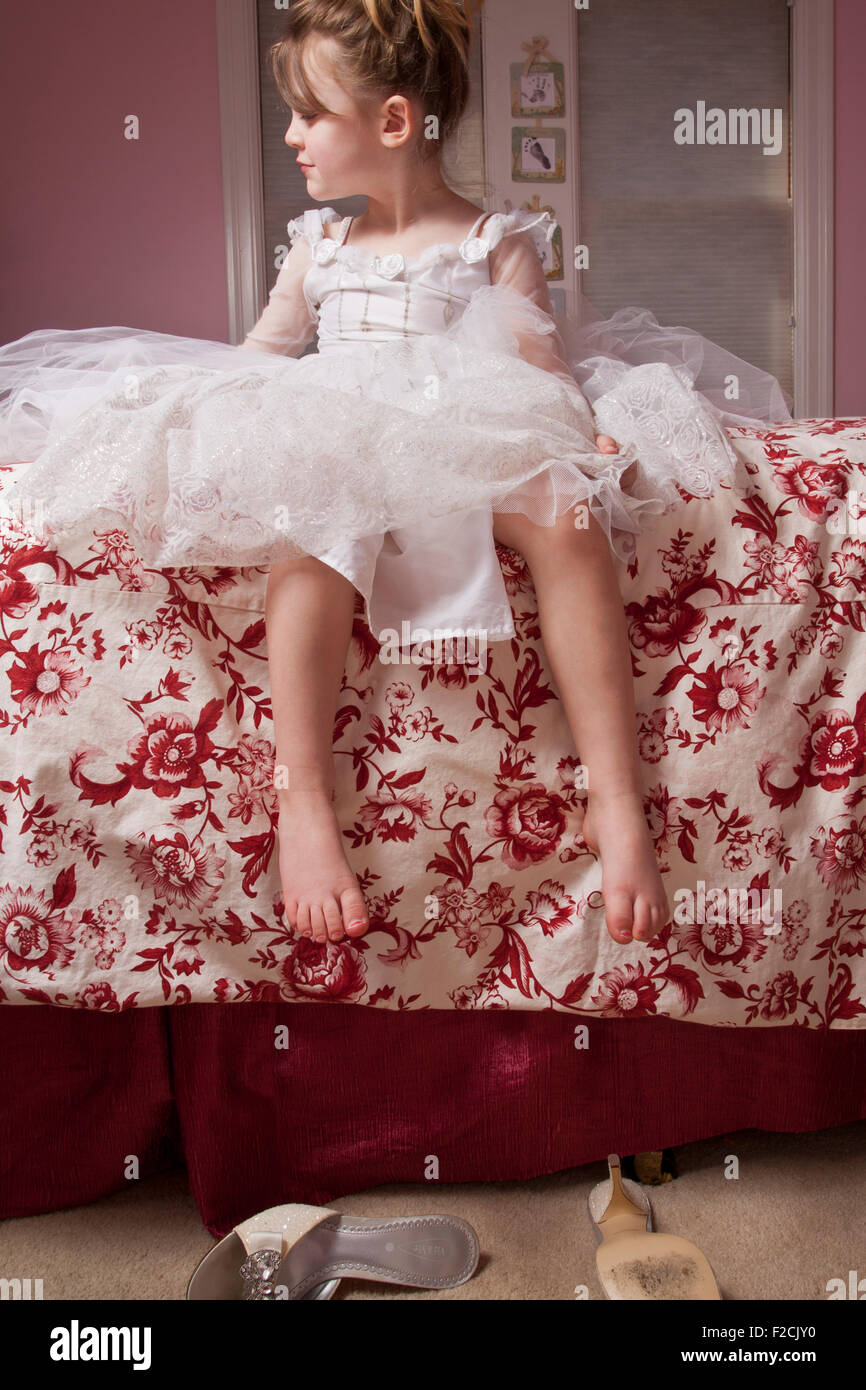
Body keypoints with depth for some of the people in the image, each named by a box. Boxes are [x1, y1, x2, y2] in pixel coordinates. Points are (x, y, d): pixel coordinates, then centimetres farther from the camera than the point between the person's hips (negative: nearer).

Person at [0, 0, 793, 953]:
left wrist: (589, 442, -14)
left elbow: (543, 367, 5)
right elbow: (259, 355, 26)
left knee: (565, 514, -34)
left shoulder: (496, 243, 12)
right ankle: (302, 801, -37)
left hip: (471, 448, -1)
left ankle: (615, 803, -33)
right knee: (307, 522, -36)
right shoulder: (318, 243, 22)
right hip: (336, 449, 2)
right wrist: (165, 410, 13)